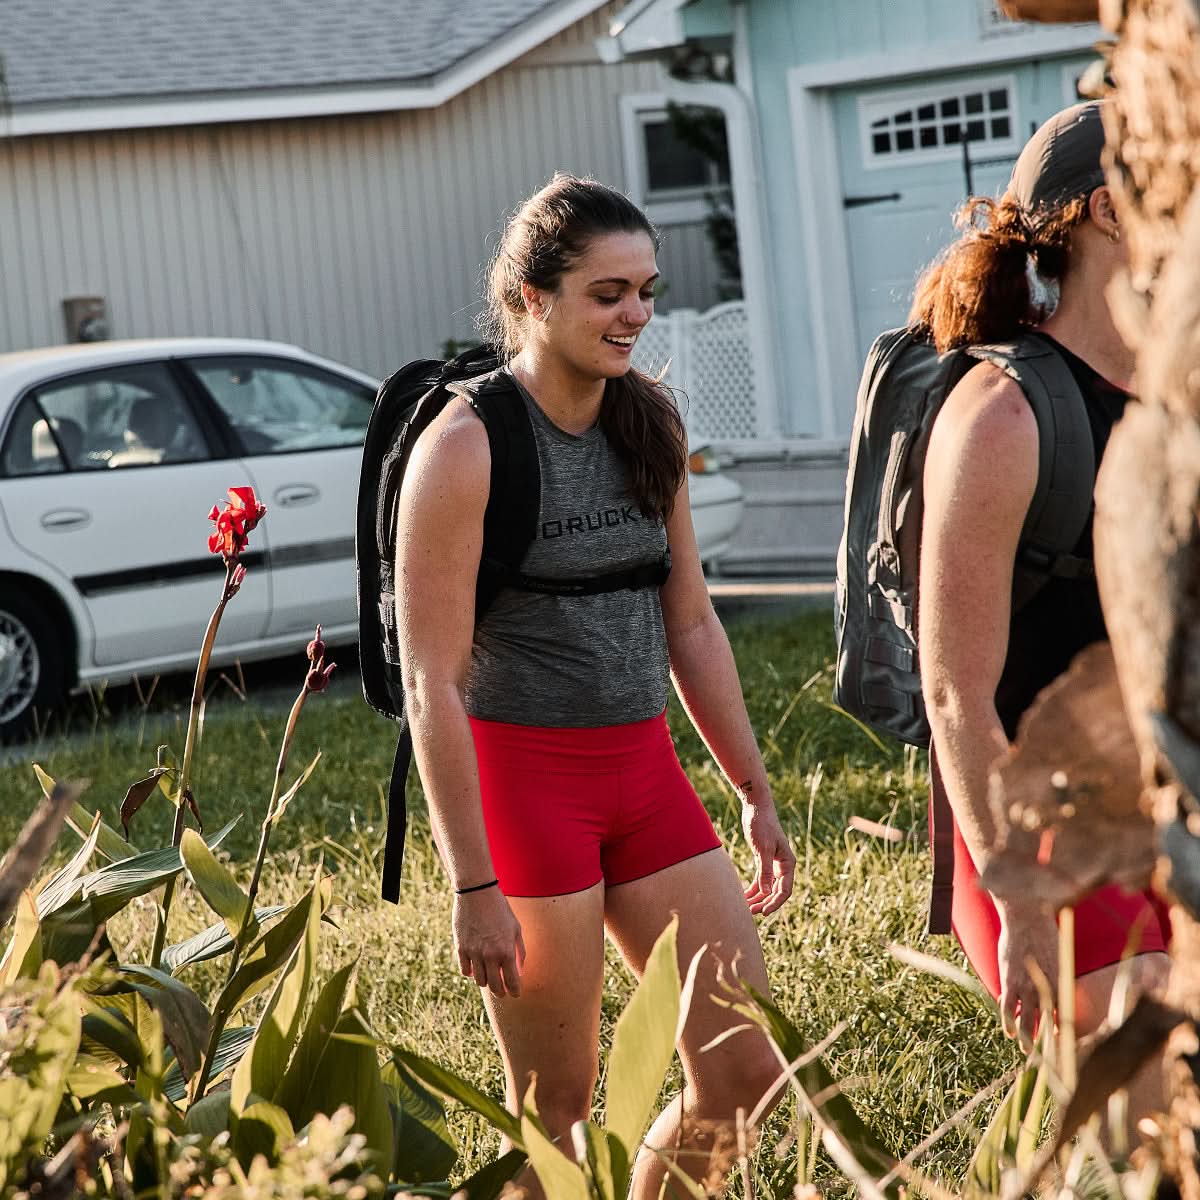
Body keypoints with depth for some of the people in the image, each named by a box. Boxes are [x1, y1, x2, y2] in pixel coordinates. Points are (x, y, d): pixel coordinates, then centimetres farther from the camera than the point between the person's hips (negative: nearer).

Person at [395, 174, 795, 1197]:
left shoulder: (650, 422, 7)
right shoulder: (466, 445, -13)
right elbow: (432, 685, -15)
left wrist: (757, 794, 14)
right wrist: (474, 886, -18)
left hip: (645, 769, 6)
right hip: (522, 777, -6)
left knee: (747, 1074, 5)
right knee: (554, 1108, 2)